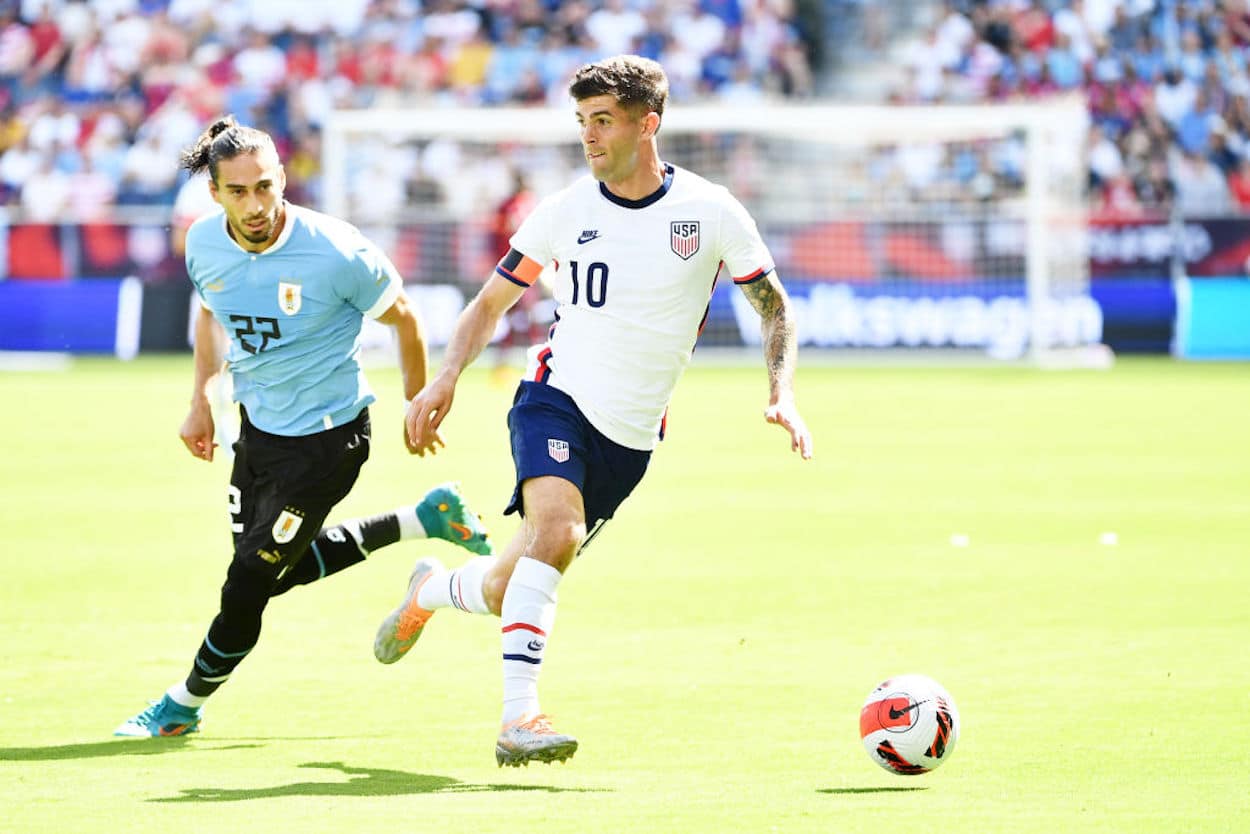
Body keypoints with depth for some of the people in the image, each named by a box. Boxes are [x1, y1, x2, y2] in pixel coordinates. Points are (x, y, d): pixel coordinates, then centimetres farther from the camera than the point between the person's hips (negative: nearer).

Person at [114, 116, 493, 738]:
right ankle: (427, 519, 32)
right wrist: (200, 399, 7)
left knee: (249, 581, -5)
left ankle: (184, 706, 18)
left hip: (328, 434, -7)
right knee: (279, 569, 18)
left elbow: (400, 315, -9)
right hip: (258, 424, 7)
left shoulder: (336, 253, -26)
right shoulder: (205, 243, -10)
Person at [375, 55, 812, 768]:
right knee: (556, 527, -32)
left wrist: (783, 395, -10)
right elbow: (491, 303, 10)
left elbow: (775, 307, 6)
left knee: (510, 591, 5)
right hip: (557, 396, -1)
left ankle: (432, 591, 41)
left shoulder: (710, 213, -4)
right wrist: (446, 380, -6)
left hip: (631, 438, 1)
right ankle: (519, 716, -35)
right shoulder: (563, 213, -1)